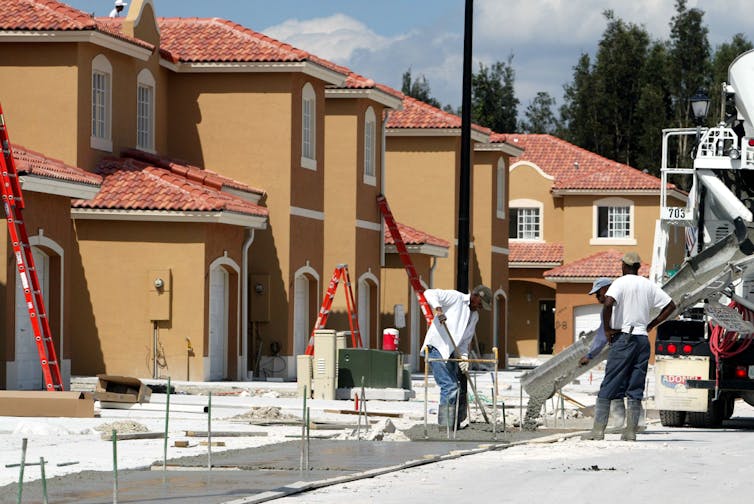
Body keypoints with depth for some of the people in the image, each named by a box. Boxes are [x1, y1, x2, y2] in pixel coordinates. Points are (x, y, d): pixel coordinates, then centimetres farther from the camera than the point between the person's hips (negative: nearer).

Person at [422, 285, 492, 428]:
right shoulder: (456, 298, -5)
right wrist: (438, 308, -31)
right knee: (449, 387, -16)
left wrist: (463, 357, -1)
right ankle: (445, 427, -15)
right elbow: (430, 294, -14)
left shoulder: (475, 316, 17)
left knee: (460, 389, 10)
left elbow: (465, 340, 16)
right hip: (436, 347, -9)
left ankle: (456, 426, 18)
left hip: (451, 352, 9)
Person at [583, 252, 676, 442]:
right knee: (636, 390, 7)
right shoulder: (649, 285, 10)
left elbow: (608, 303, -23)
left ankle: (598, 430, -8)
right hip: (643, 340, 5)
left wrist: (607, 329, -12)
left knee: (608, 387, -2)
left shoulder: (620, 283, -6)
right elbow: (670, 305, 13)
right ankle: (631, 431, 2)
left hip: (623, 338, -5)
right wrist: (651, 325, 14)